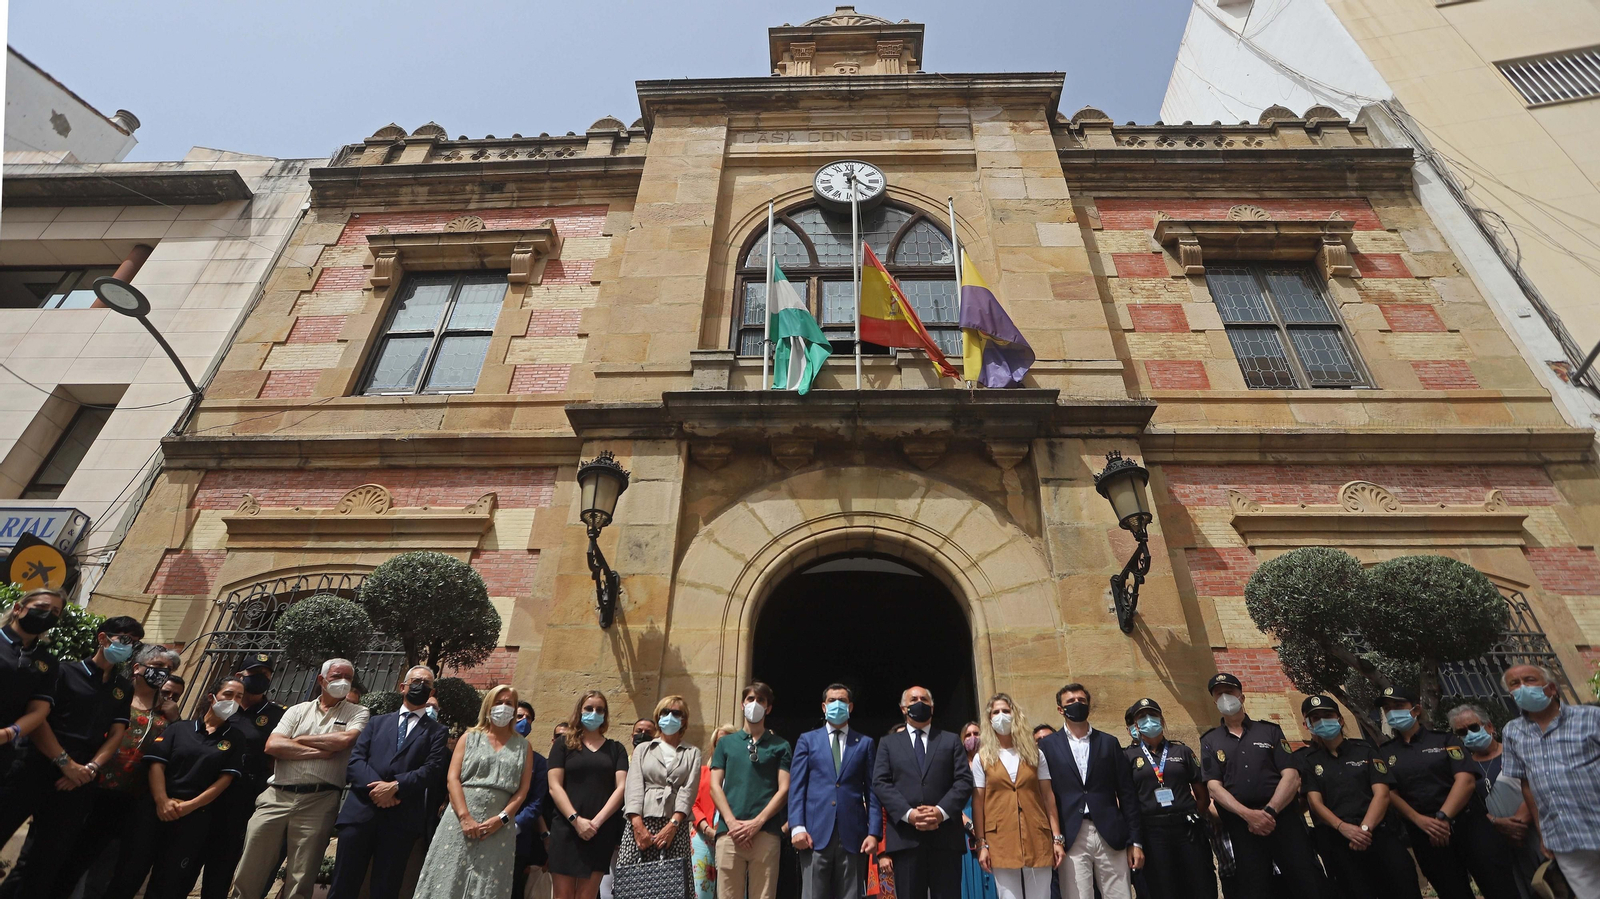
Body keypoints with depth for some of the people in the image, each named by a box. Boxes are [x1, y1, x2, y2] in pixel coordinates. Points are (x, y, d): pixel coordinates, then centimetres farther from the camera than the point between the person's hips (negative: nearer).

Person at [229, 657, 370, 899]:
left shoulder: (359, 713, 4)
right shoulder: (298, 710, 13)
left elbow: (345, 739, -14)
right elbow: (272, 745, 1)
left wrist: (300, 739, -1)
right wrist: (319, 752, -8)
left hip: (318, 802, -2)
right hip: (277, 797, 3)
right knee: (249, 871, 8)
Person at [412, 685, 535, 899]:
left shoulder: (524, 747, 10)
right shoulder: (470, 737, 10)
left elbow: (523, 789, 3)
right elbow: (453, 778, -1)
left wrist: (501, 819, -11)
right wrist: (465, 817, -13)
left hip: (498, 827, 0)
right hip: (461, 820, 0)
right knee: (448, 881, 0)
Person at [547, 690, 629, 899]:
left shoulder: (616, 749, 12)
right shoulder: (564, 744, 8)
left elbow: (621, 787, 2)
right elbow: (555, 787, -1)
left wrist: (597, 821, -10)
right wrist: (576, 819, -12)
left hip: (602, 831, 1)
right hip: (566, 828, -1)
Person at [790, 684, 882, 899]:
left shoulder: (865, 743, 12)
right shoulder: (807, 740, 10)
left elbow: (872, 791, 7)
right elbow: (796, 787, 4)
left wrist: (874, 832, -3)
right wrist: (797, 827, -7)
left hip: (853, 835, 1)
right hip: (815, 833, -1)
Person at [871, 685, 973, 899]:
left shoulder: (951, 740, 15)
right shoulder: (888, 743, 14)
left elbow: (964, 780, 4)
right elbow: (880, 783, 3)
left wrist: (942, 811, -12)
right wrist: (908, 814, -12)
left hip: (945, 835, 0)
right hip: (905, 836, 0)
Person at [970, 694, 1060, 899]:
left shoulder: (1034, 754, 9)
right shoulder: (982, 758, 4)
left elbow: (1048, 797, 7)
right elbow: (977, 803, 2)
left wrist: (1057, 838, 1)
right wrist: (982, 844, -3)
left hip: (1037, 838, 1)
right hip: (1001, 841, -1)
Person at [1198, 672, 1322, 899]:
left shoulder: (1270, 731, 12)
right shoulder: (1210, 741, 11)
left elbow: (1291, 776, 1)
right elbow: (1214, 786, 2)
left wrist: (1269, 811, -13)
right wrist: (1248, 814, -15)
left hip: (1282, 817, 0)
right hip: (1240, 824, 0)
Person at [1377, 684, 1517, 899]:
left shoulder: (1444, 740, 5)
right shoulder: (1384, 753, 8)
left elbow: (1466, 780, -7)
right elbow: (1389, 793, 1)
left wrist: (1442, 817, -18)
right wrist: (1420, 820, -15)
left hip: (1468, 822, -1)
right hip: (1425, 833, 1)